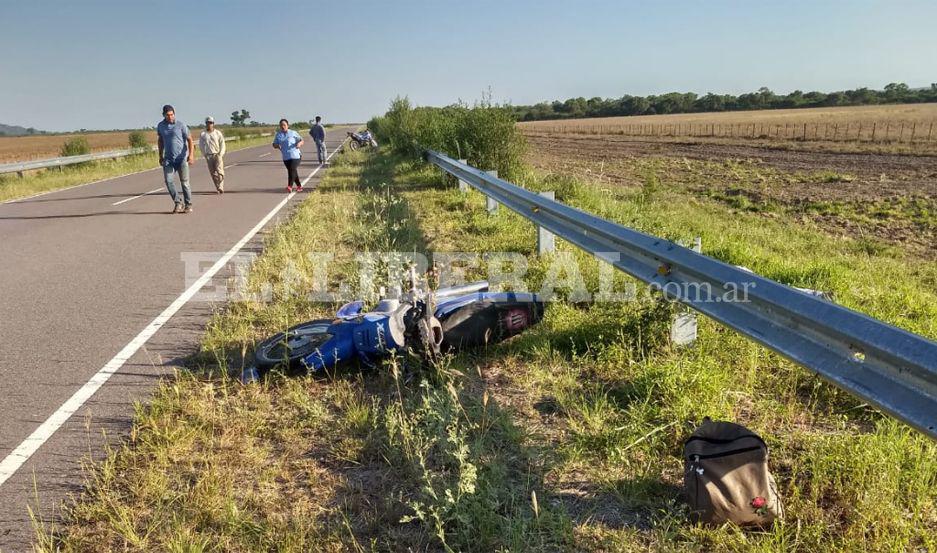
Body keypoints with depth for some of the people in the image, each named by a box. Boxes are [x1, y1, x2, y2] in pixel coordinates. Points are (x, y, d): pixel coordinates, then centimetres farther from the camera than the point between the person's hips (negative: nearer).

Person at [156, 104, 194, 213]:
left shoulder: (181, 125, -5)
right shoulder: (160, 126, 6)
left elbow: (189, 139, -5)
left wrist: (191, 154, -18)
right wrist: (160, 156, 20)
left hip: (182, 158, -3)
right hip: (168, 158, 3)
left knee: (185, 182, -1)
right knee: (168, 180, -10)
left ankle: (188, 205, 10)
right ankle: (177, 203, 1)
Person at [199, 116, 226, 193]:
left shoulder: (218, 133, 2)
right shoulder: (203, 134, 4)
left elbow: (222, 144, 2)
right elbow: (201, 145, 7)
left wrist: (220, 154, -7)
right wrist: (204, 155, -1)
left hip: (217, 155, -2)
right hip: (208, 156, 2)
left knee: (219, 171, -14)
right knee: (213, 173, 2)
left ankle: (220, 187, -13)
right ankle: (218, 188, 7)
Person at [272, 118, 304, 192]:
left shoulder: (293, 133, 1)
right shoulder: (278, 134, 10)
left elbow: (301, 141, 5)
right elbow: (274, 144, 12)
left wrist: (299, 143, -19)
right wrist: (277, 146, -12)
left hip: (295, 155, -4)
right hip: (285, 157, 4)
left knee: (292, 170, -18)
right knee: (291, 171, 9)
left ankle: (290, 186, -20)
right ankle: (299, 186, 21)